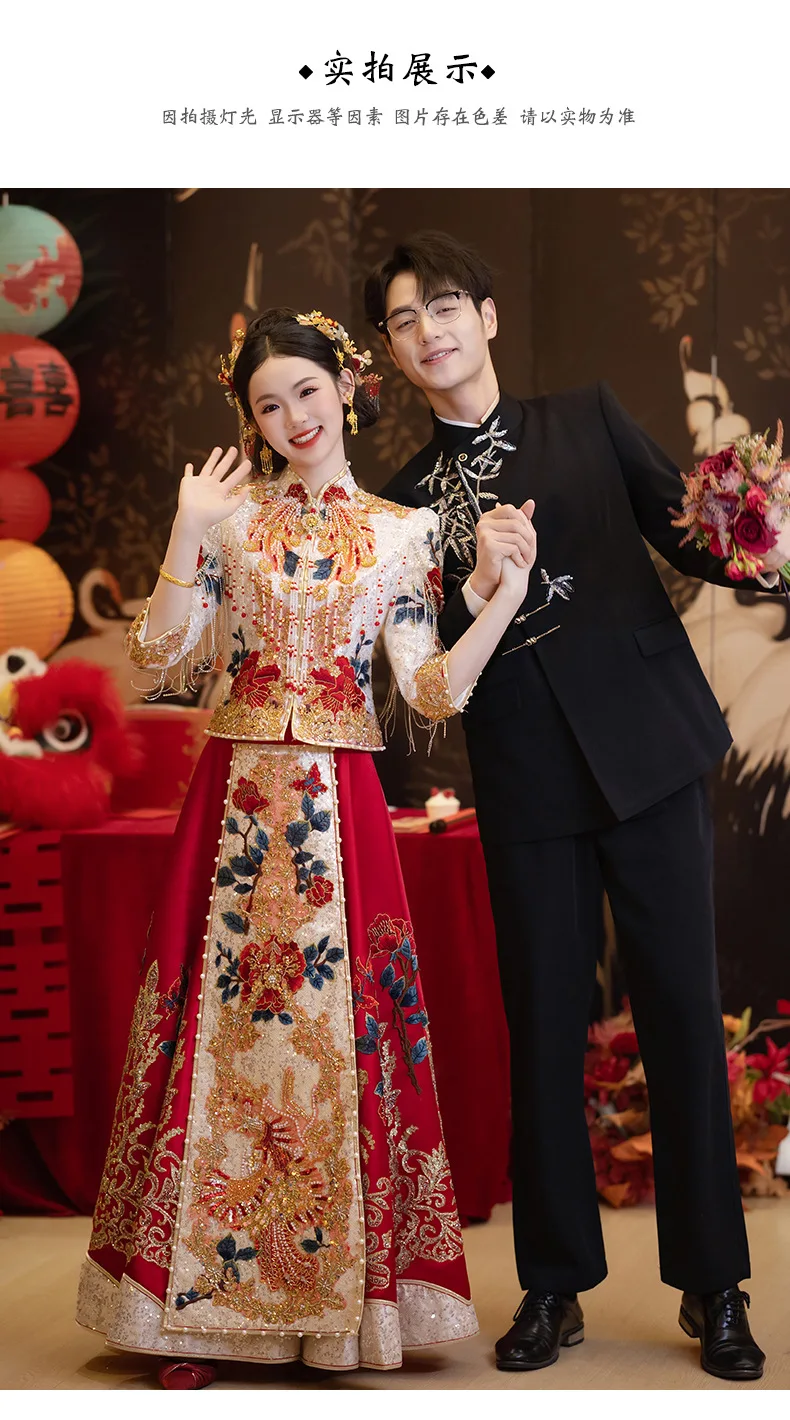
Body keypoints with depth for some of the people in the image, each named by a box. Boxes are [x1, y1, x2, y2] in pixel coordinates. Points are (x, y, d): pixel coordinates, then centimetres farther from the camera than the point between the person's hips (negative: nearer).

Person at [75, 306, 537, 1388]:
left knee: (341, 1037, 1)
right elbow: (162, 660, 1)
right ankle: (200, 1301, 12)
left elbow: (432, 692, -1)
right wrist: (187, 534, -7)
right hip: (236, 800, 0)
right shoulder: (230, 517, 7)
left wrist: (508, 595, -13)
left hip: (341, 808, 0)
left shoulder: (403, 531, 7)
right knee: (222, 1028, 1)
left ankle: (347, 1295, 14)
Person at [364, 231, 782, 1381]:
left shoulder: (589, 419, 10)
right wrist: (481, 585, -14)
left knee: (684, 1012, 0)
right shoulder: (407, 499, 11)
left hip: (648, 747, -1)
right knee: (545, 1028, 5)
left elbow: (691, 534, 7)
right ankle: (555, 1286, 18)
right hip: (527, 783, 1)